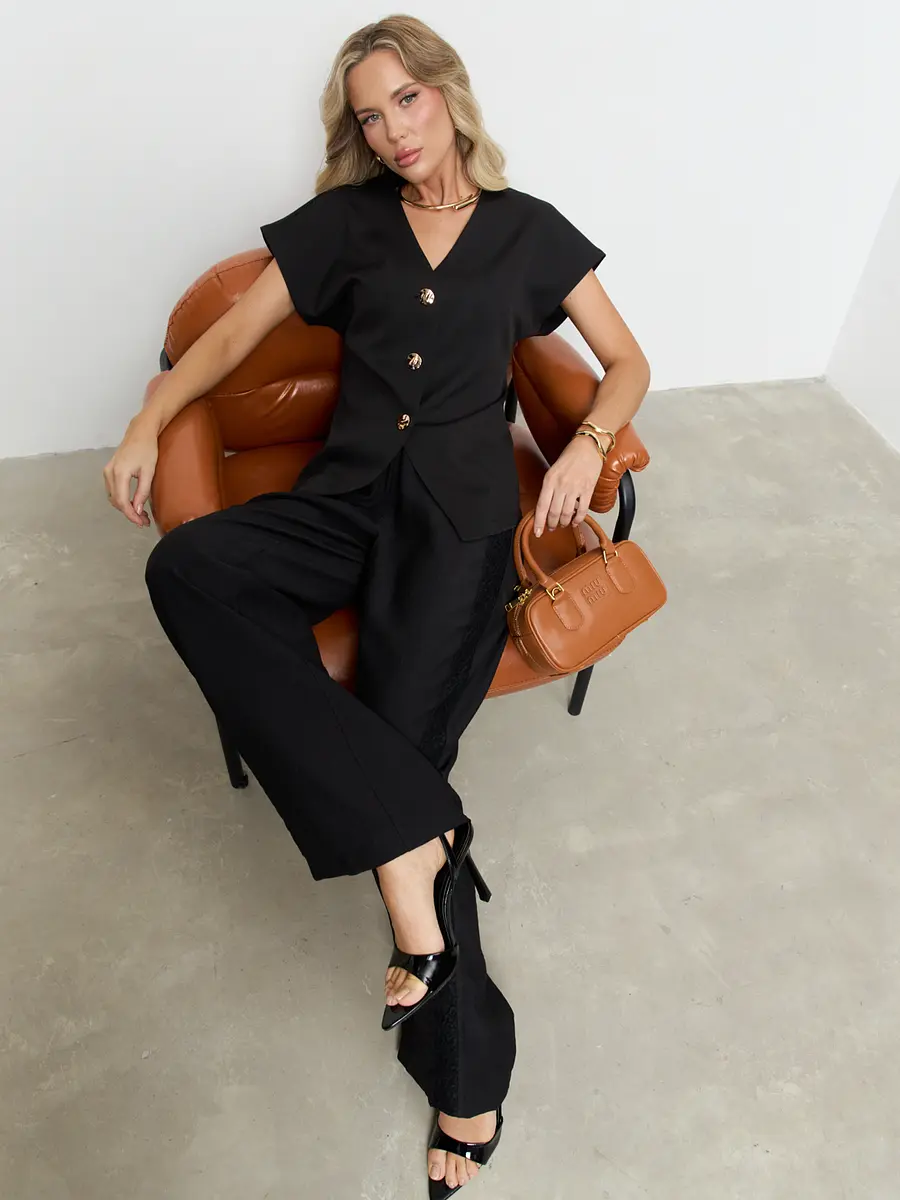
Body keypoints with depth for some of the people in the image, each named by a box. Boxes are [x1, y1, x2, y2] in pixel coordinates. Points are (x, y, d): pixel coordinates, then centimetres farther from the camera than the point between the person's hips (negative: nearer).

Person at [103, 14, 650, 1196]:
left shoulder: (529, 230, 12)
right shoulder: (345, 222, 15)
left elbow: (628, 361, 13)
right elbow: (234, 331, 12)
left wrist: (587, 443, -7)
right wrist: (146, 427, -2)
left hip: (462, 504, -3)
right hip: (348, 494, 3)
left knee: (401, 741, -21)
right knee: (187, 565, -28)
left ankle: (466, 1070, -5)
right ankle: (409, 847, -31)